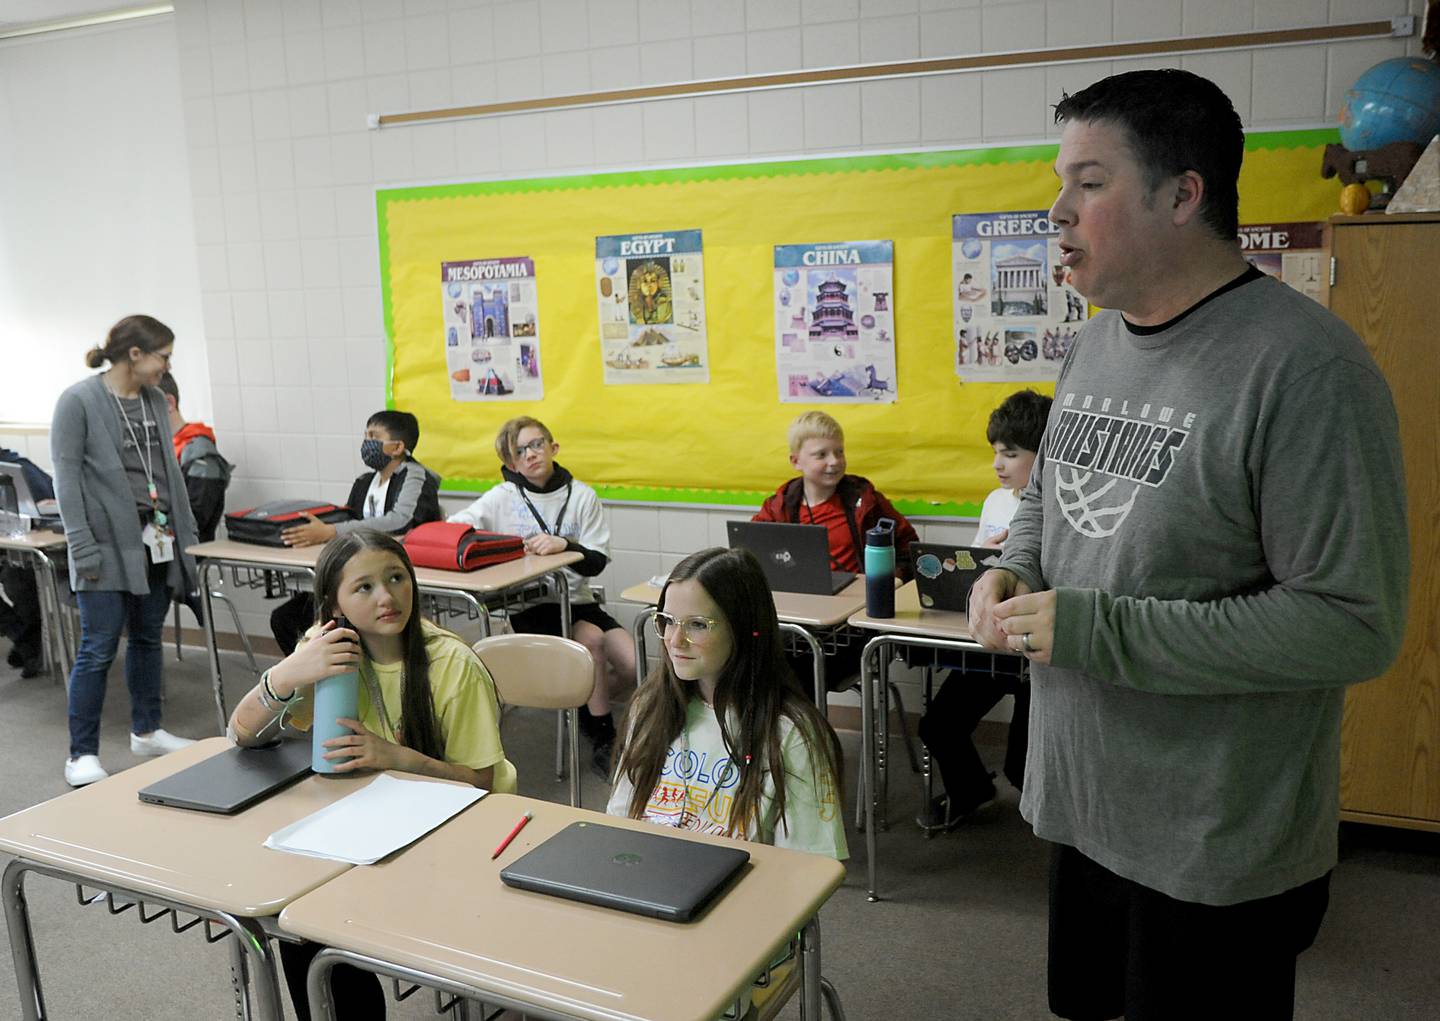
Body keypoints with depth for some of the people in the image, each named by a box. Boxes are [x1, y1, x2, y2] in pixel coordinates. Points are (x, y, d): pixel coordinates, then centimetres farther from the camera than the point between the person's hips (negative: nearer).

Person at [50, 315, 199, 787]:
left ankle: (146, 731, 30)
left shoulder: (154, 399, 10)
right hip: (110, 547, -6)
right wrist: (83, 549, -15)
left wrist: (187, 532, 13)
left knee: (147, 639, 16)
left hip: (157, 543, 6)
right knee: (98, 650, -3)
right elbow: (67, 478, -11)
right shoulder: (79, 401, -9)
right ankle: (82, 755, 6)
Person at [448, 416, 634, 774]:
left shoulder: (582, 496, 3)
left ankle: (587, 708, 18)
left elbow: (596, 563, -5)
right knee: (592, 638, -28)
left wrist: (565, 545, -26)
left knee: (632, 664, -14)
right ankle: (603, 737, -10)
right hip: (529, 606, -3)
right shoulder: (503, 497, 1)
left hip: (576, 600, 3)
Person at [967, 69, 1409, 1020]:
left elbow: (1354, 624, -24)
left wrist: (1096, 630, -25)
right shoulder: (1097, 341, 5)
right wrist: (1013, 571, -4)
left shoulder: (1305, 367, -22)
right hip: (1083, 801, 7)